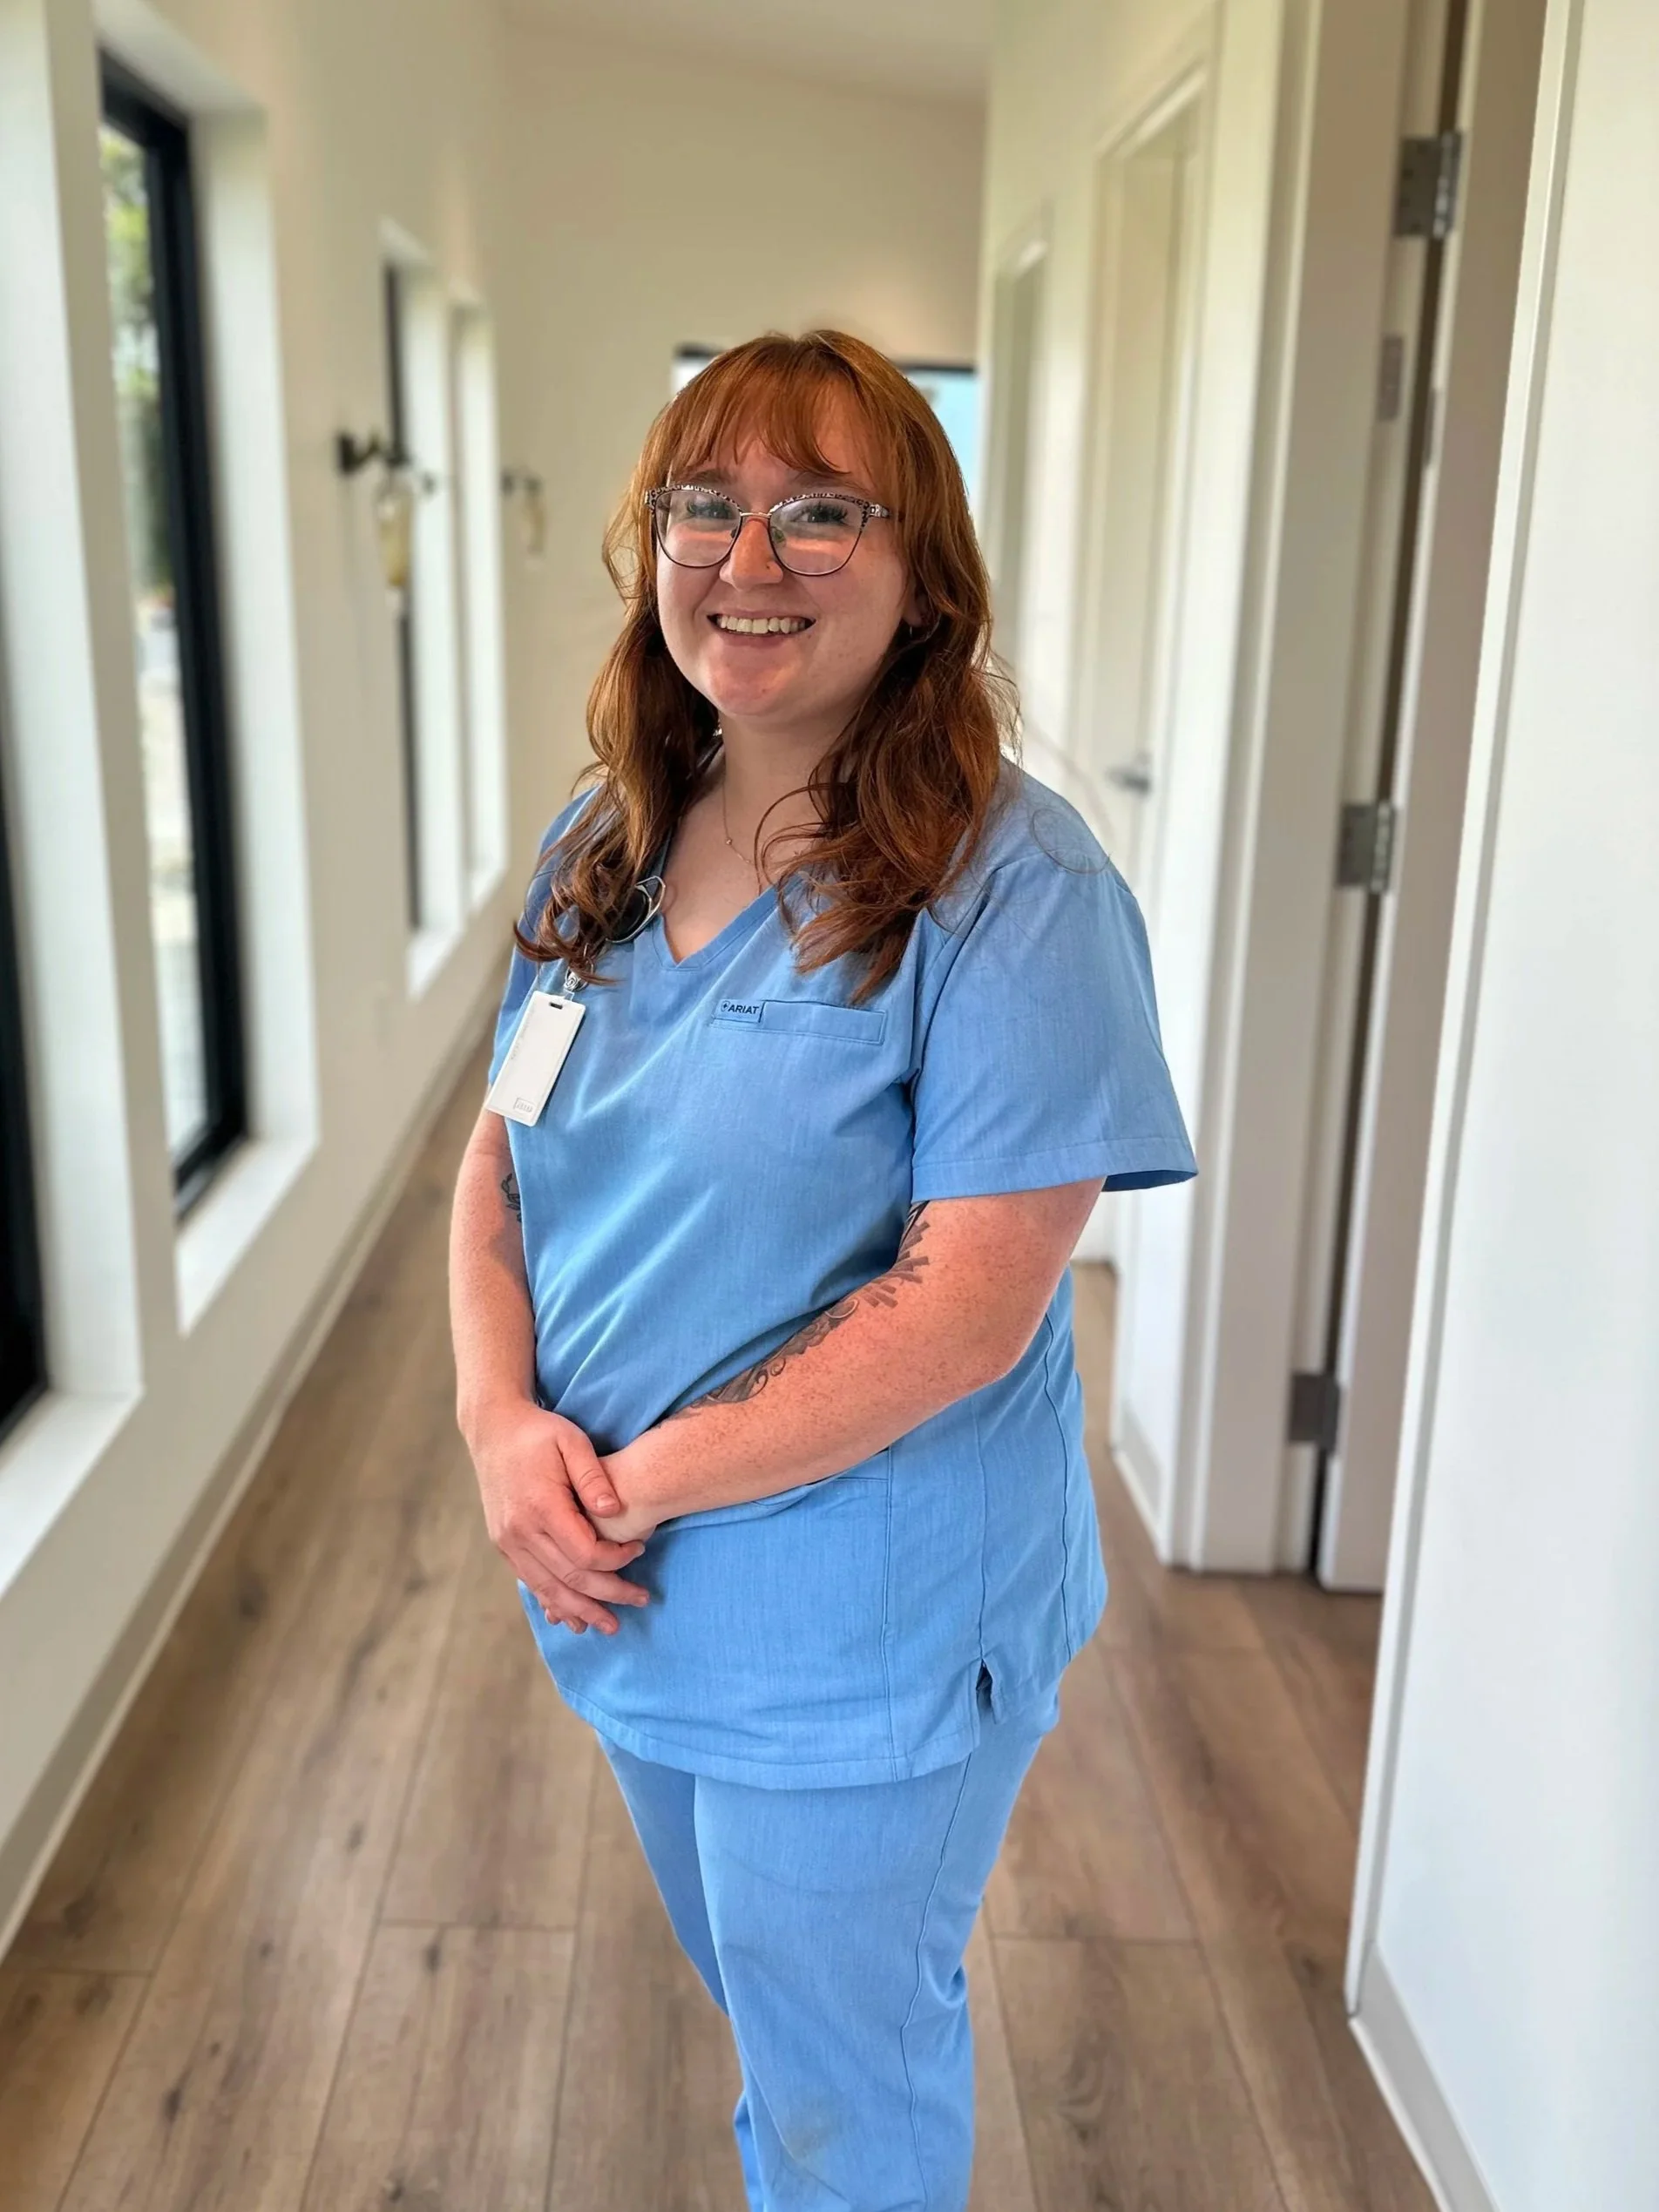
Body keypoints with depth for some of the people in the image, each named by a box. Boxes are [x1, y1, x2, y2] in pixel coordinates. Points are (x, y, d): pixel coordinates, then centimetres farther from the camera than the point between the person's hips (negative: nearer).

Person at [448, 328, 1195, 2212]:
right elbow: (502, 1154, 4)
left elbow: (968, 1309, -25)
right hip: (632, 1603, 7)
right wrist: (500, 1417, -13)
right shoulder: (602, 842, 1)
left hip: (864, 1644, -6)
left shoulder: (1012, 887, -21)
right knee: (747, 1986, 31)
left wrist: (639, 1483, -21)